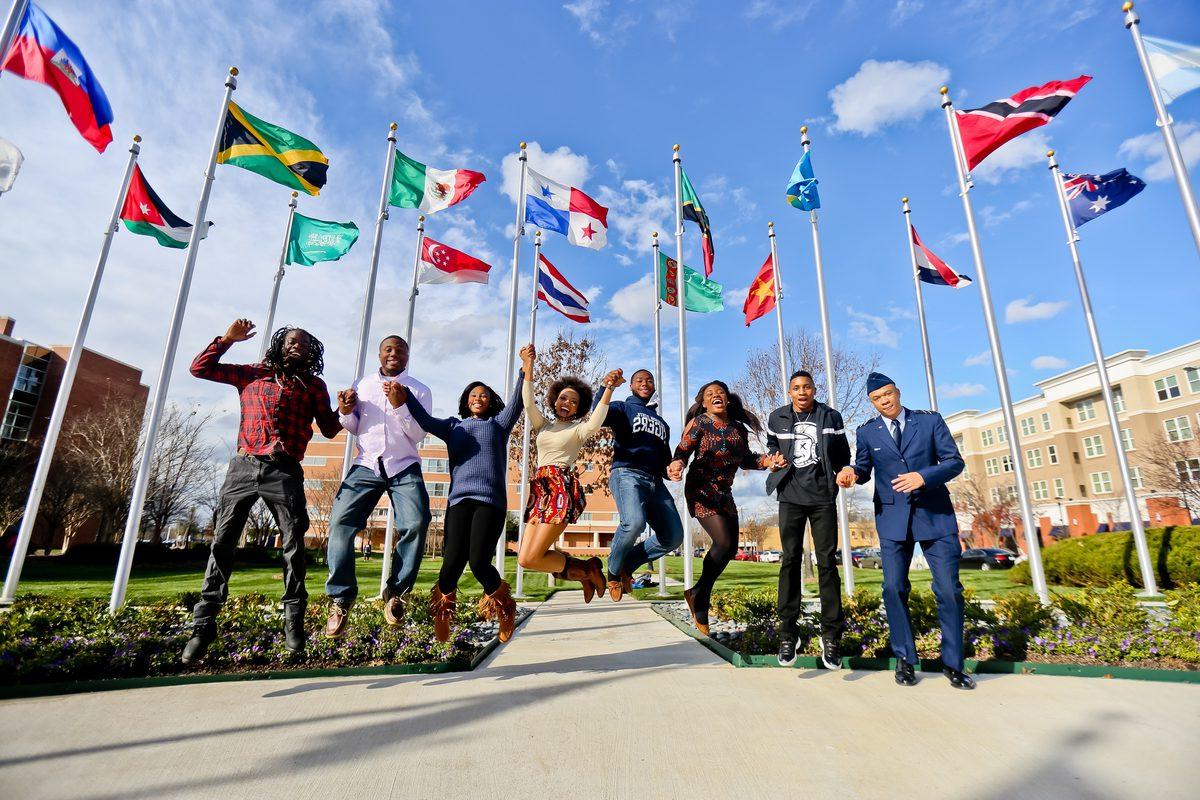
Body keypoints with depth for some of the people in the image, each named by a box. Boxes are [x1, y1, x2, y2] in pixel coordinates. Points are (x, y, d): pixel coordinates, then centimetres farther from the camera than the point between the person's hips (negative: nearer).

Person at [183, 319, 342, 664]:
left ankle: (293, 622, 6)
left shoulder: (313, 385, 14)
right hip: (243, 467, 2)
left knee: (293, 547, -3)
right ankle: (203, 626, 11)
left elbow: (329, 429, 12)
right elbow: (200, 368, 20)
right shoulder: (252, 374, 18)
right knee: (222, 543, 2)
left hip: (284, 473, -1)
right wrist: (227, 338, 11)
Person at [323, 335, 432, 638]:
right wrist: (345, 412, -4)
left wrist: (400, 405, -16)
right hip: (367, 465, 2)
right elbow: (355, 428, 17)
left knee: (416, 523, -21)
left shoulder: (419, 390, 6)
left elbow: (418, 435, -3)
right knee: (340, 521, -14)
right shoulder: (362, 383, 13)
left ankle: (396, 593, -3)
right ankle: (340, 598, -2)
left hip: (404, 468, -2)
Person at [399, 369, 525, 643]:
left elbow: (517, 403, 4)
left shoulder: (498, 424, 19)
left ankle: (503, 608, 13)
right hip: (460, 498, 1)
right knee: (453, 561, -14)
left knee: (479, 562, -16)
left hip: (491, 499, -1)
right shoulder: (454, 426, 22)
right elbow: (425, 420, 9)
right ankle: (442, 613, 17)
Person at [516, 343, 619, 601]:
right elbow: (528, 402, 3)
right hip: (540, 491, 6)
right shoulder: (543, 425, 20)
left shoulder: (579, 429, 7)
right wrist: (528, 367, -7)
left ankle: (586, 568, 8)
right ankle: (584, 573, 16)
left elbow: (595, 423, -17)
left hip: (562, 489, -6)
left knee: (529, 559, -14)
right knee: (525, 558, -2)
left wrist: (609, 389, -28)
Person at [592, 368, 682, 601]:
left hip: (656, 482, 6)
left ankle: (627, 564, 12)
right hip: (627, 474, -6)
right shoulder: (623, 408, 14)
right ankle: (614, 570, -3)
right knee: (634, 522, -33)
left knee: (673, 536, -9)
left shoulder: (662, 423, 32)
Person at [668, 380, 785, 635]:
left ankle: (699, 594, 25)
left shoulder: (739, 428, 7)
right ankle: (700, 595, 6)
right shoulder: (699, 423, -8)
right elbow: (682, 451, -15)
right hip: (702, 490, -7)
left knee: (730, 548, 6)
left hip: (725, 493, 7)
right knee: (723, 542, -17)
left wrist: (766, 461, -8)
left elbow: (745, 460, 10)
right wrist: (677, 464, -37)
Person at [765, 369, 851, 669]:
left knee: (827, 562, -1)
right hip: (790, 496, 0)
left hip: (822, 496, 0)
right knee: (790, 560, 0)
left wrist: (845, 473, -6)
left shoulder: (831, 417, 4)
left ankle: (831, 635, 8)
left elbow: (842, 454, 12)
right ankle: (787, 633, 5)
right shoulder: (777, 418, 5)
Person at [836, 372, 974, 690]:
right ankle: (905, 660, 15)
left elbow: (955, 461, -2)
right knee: (893, 588, 0)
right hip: (893, 518, 1)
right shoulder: (867, 432, 6)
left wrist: (924, 476, -21)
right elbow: (864, 469, 10)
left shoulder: (930, 421, 3)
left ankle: (953, 663, 17)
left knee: (949, 589, 0)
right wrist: (851, 471, -16)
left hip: (935, 514, -1)